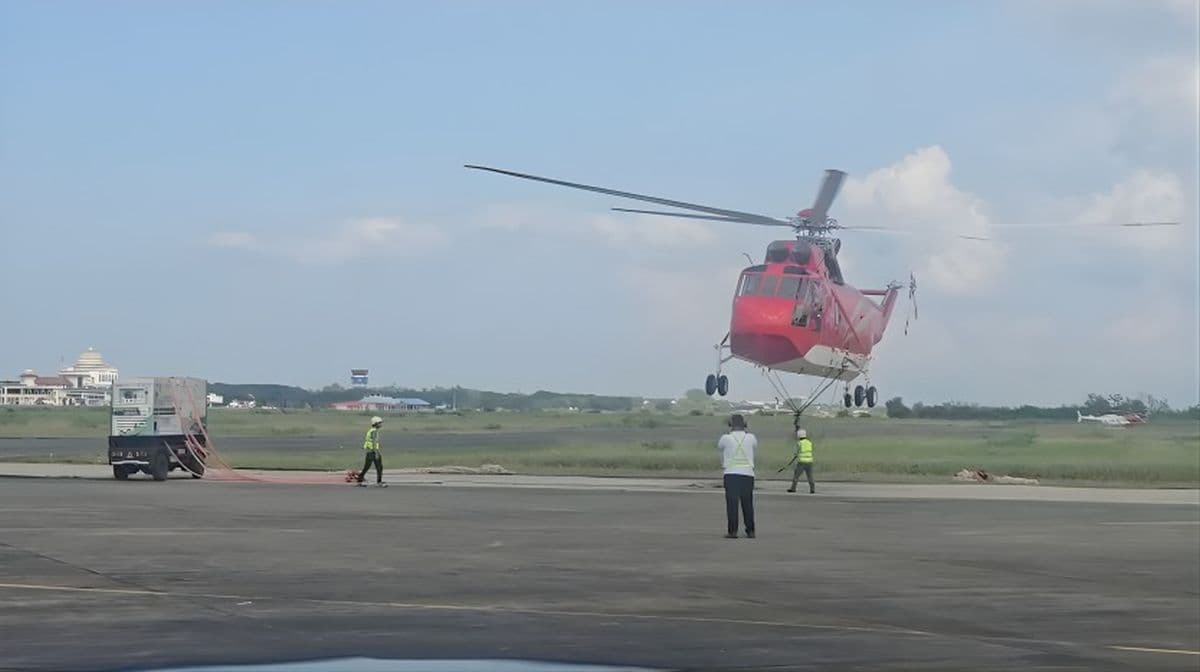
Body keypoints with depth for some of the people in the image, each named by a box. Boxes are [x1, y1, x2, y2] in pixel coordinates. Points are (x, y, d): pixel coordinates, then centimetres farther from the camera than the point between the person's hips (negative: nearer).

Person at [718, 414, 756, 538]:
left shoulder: (726, 438, -5)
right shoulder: (750, 438, 0)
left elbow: (719, 447, 17)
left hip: (731, 474, -2)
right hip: (747, 474, 2)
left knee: (732, 503, -2)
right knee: (747, 503, 10)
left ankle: (732, 531, -7)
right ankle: (750, 531, 10)